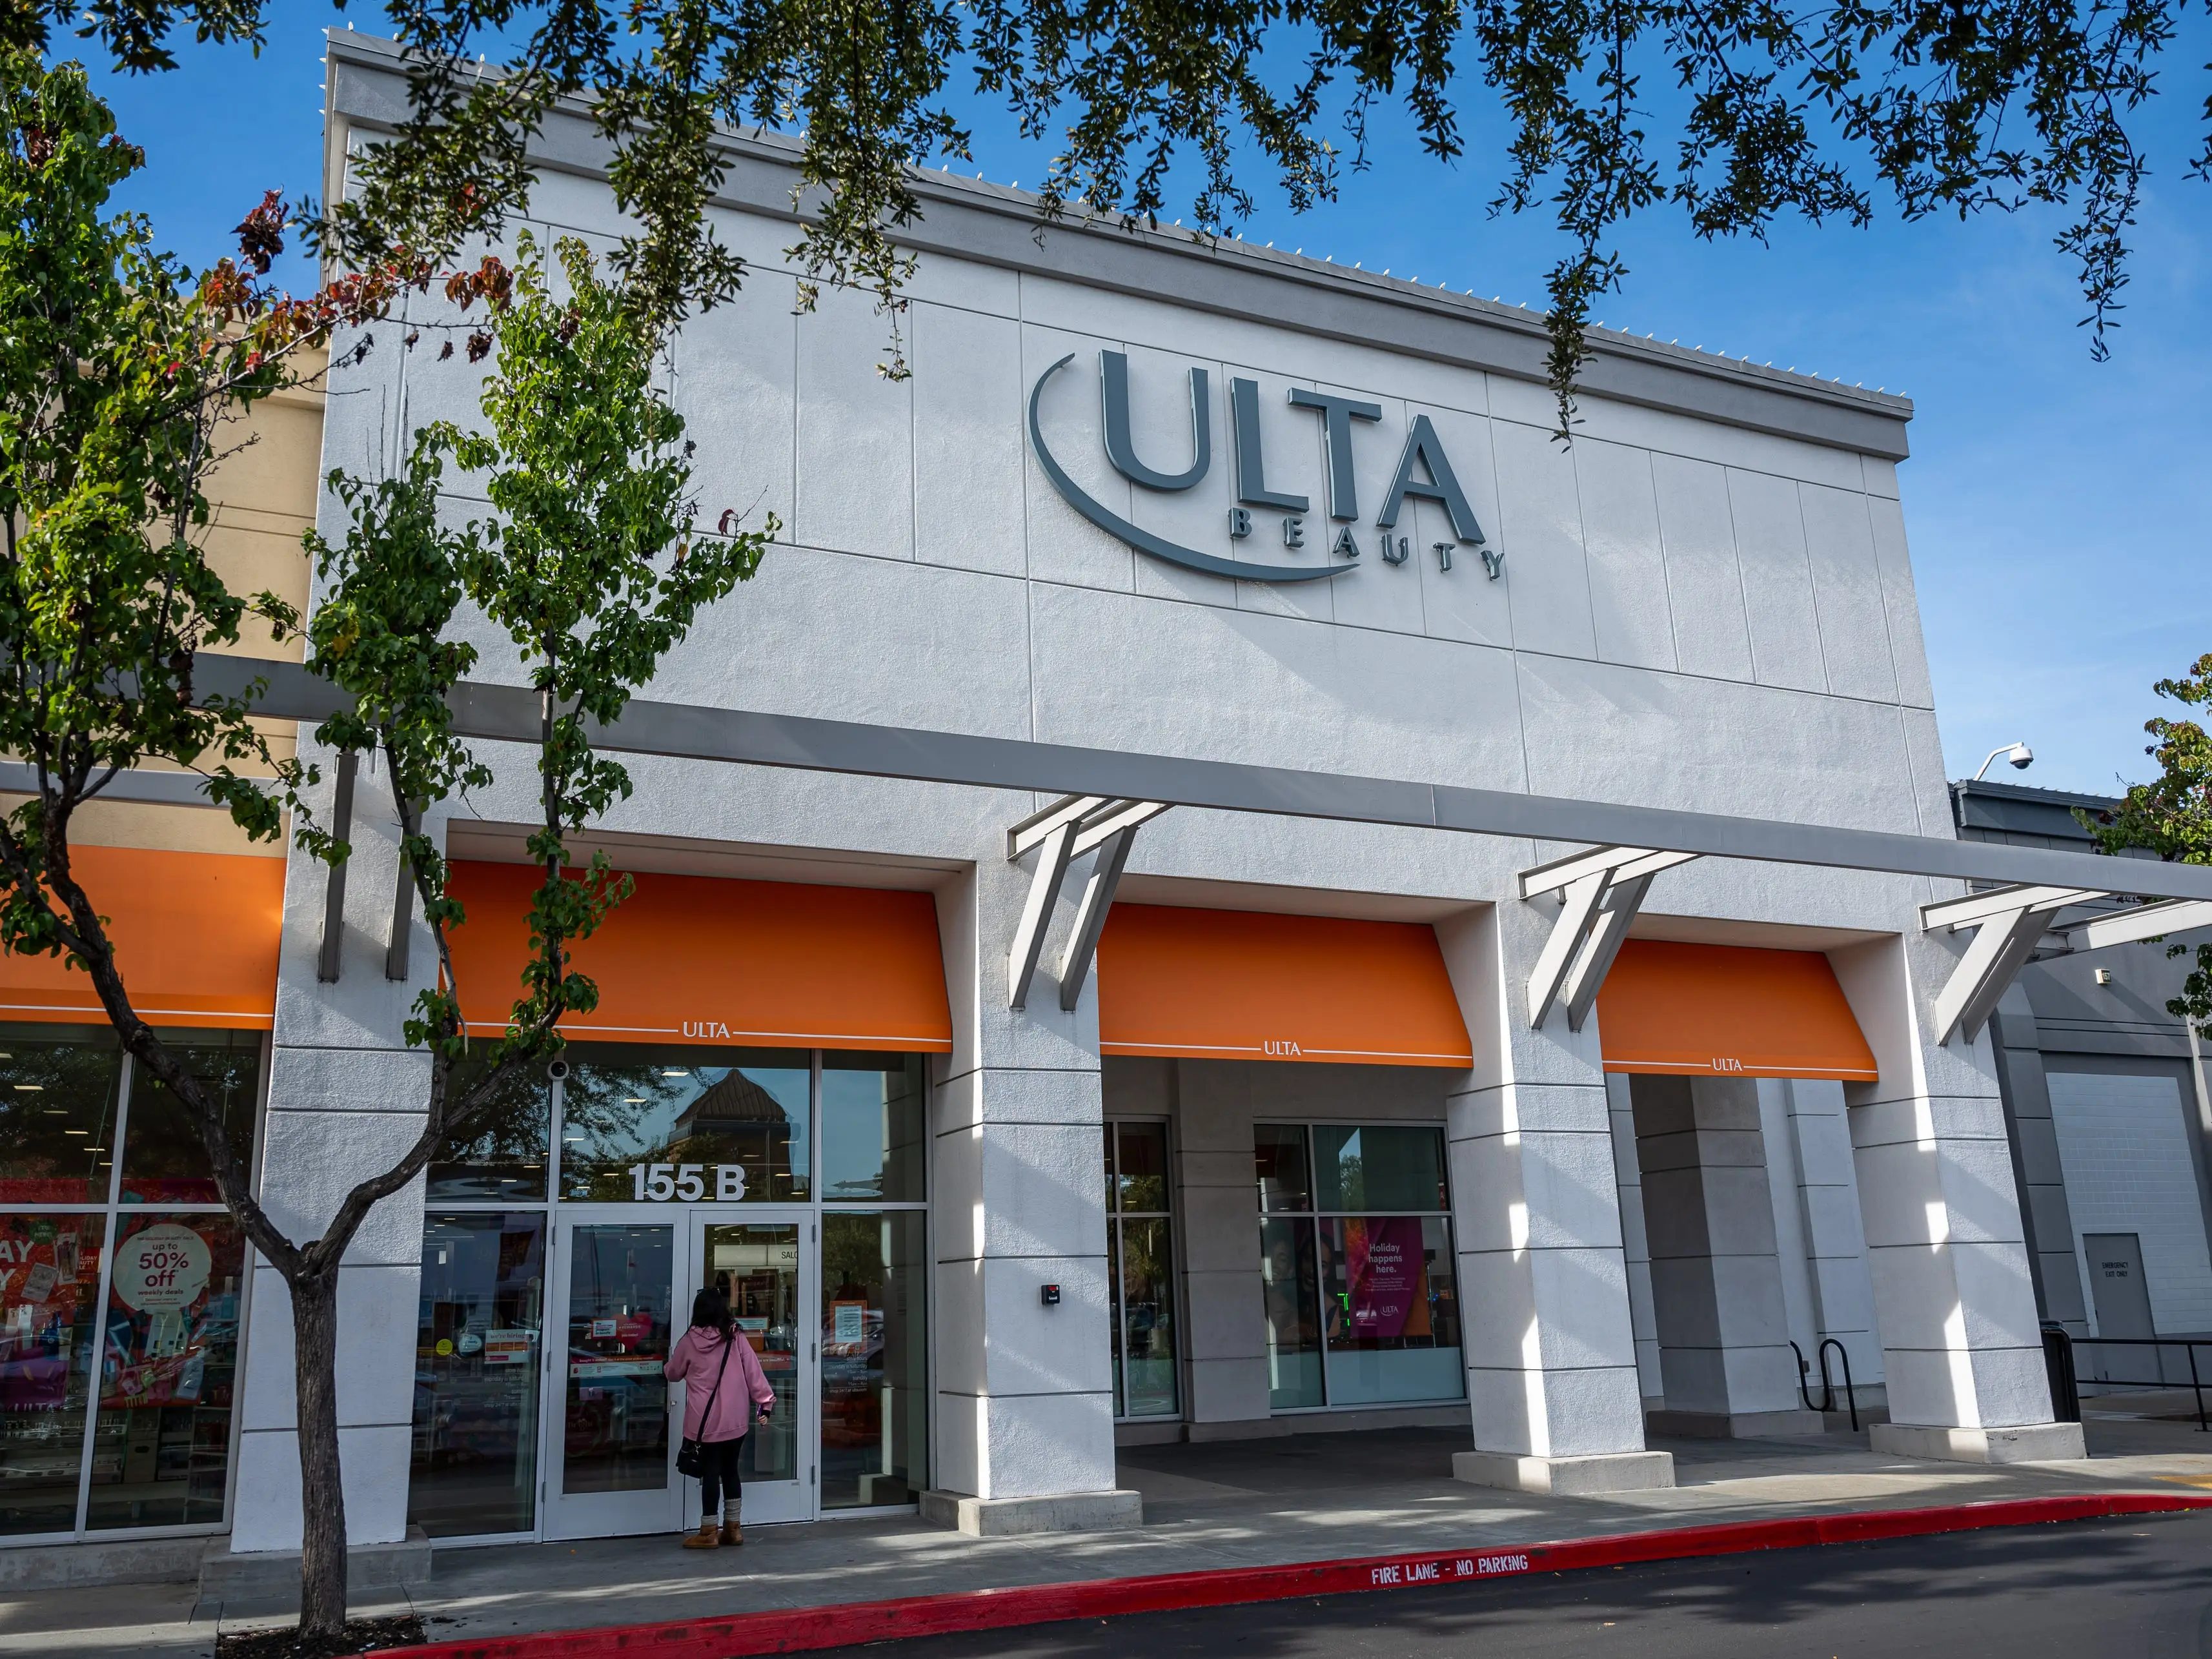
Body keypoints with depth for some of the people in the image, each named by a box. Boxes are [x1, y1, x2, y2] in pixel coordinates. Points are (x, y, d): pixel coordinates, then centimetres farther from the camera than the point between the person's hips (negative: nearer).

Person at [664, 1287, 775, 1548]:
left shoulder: (689, 1341, -3)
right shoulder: (736, 1340, 0)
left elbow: (673, 1373, 13)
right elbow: (754, 1373, -3)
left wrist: (665, 1369, 36)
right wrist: (765, 1402, 1)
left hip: (705, 1422, -3)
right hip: (735, 1420, 3)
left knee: (710, 1473, 2)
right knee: (730, 1471, 13)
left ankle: (708, 1533, 5)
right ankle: (732, 1529, 19)